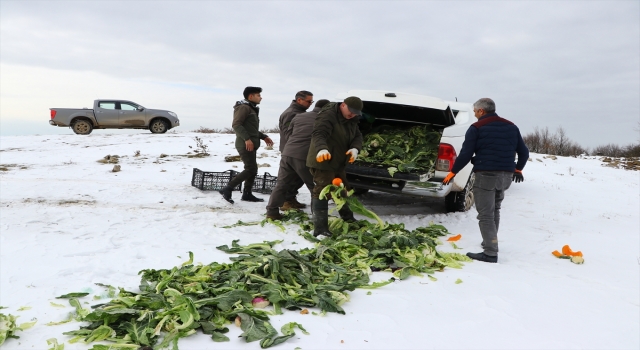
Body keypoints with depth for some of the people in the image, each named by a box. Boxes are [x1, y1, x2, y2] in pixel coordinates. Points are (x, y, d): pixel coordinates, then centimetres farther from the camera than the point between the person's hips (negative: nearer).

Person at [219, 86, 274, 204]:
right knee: (250, 169, -12)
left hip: (250, 144, 10)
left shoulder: (252, 109, 21)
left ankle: (247, 194, 18)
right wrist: (247, 139, -28)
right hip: (245, 144, -10)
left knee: (253, 169, 11)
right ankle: (227, 189, -9)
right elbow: (236, 125, -20)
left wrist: (263, 137, 17)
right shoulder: (244, 107, -10)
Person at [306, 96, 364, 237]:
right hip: (322, 162, -10)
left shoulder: (351, 120, 9)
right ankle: (320, 228, -11)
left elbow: (357, 136, 6)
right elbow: (318, 134, -35)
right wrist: (322, 149, -56)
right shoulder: (328, 115, -22)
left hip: (337, 162, 10)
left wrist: (355, 148, -18)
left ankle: (348, 219, 42)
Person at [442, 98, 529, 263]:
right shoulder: (511, 127, 15)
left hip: (486, 175, -7)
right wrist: (518, 169, 33)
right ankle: (490, 242, 34)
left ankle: (490, 253, -8)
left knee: (485, 215, -4)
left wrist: (453, 172, 2)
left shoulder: (477, 128, -5)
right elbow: (524, 152, 17)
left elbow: (465, 154, -9)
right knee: (494, 211, 23)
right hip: (506, 175, 7)